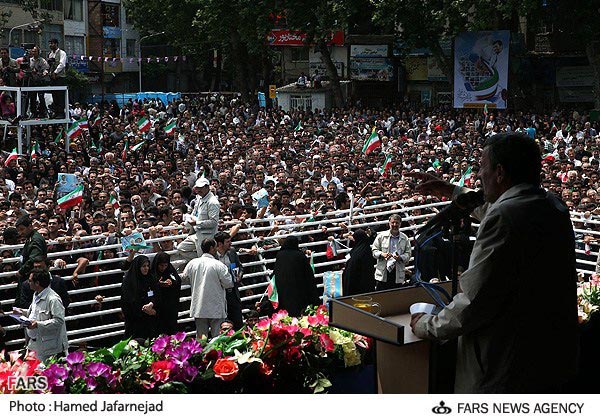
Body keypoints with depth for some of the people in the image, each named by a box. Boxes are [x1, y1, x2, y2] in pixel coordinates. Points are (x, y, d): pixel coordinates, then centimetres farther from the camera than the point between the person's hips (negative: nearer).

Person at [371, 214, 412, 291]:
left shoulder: (405, 239, 9)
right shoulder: (381, 236, 6)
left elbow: (408, 254, 7)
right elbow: (374, 250, 6)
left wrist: (400, 257, -14)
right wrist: (382, 254, -14)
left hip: (398, 273, 1)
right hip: (383, 272, -1)